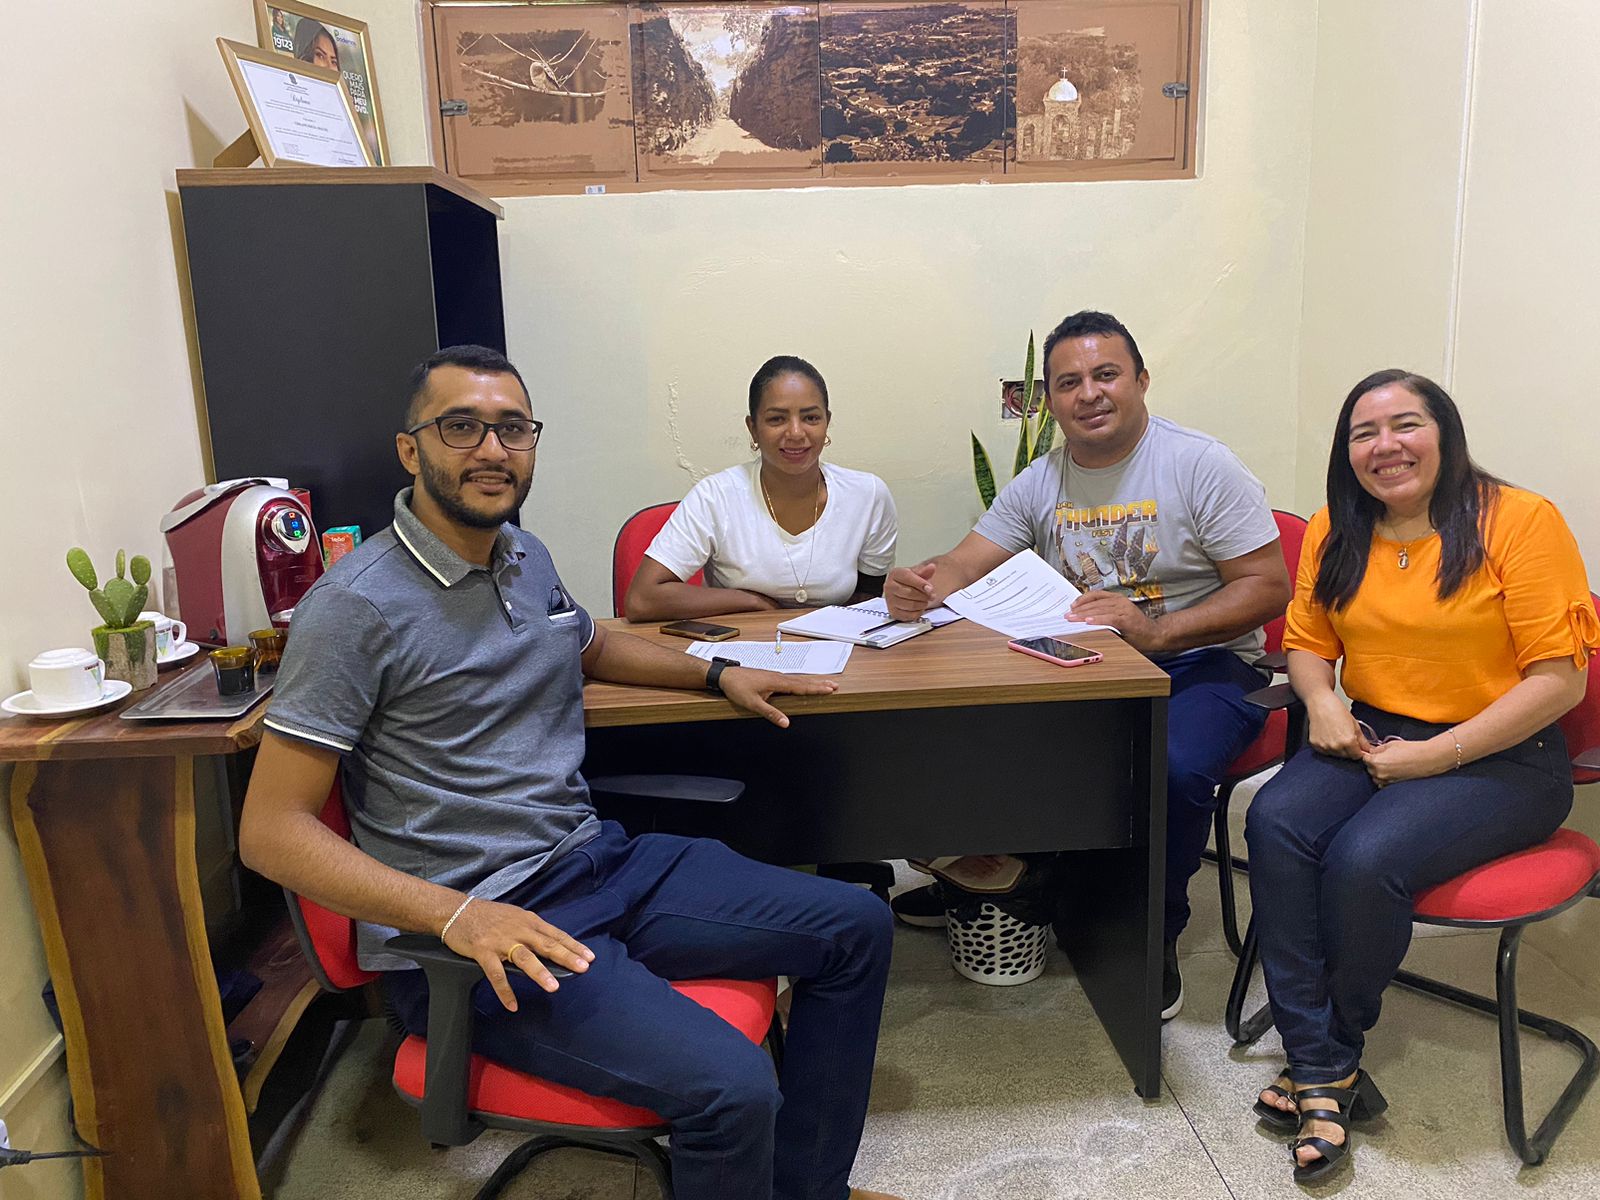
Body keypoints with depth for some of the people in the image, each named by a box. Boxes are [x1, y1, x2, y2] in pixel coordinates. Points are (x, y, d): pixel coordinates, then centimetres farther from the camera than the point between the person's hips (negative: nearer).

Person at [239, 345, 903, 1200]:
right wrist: (454, 913, -27)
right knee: (730, 1086, -27)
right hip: (471, 929, -8)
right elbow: (271, 830, -15)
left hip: (599, 862, 8)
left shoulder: (526, 556, 9)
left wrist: (717, 674, 19)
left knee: (855, 928, 6)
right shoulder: (357, 606, -14)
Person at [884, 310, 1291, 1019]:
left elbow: (1268, 586, -11)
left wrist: (1155, 630, -26)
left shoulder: (1201, 465, -9)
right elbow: (964, 566, 0)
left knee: (1170, 768, -34)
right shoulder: (1039, 483, 6)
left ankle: (1155, 940, -5)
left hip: (1202, 667, -4)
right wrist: (918, 586, -25)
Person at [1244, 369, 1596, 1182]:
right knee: (1275, 822, -25)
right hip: (1371, 740, 5)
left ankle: (1329, 1046, 0)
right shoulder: (1333, 535, 7)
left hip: (1501, 758, -4)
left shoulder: (1519, 521, -9)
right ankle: (1324, 1074, -17)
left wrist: (1434, 756, -17)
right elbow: (1308, 643, 16)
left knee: (1364, 858, -29)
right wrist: (1320, 698, -7)